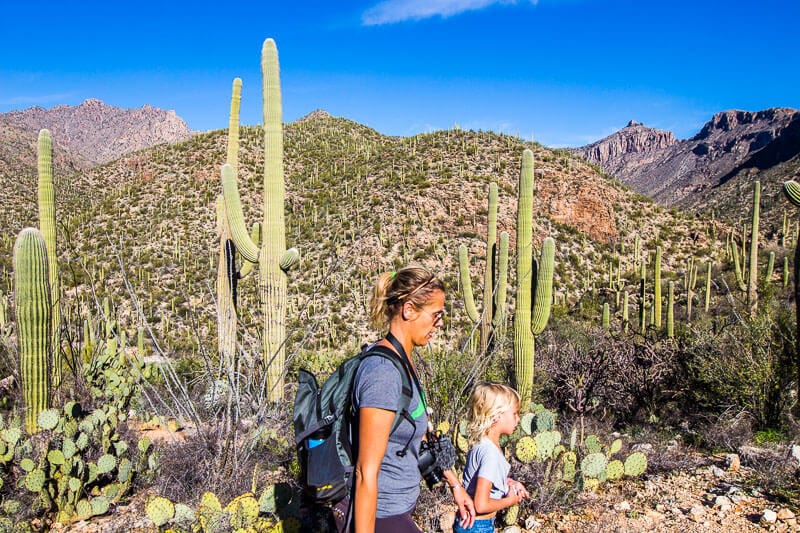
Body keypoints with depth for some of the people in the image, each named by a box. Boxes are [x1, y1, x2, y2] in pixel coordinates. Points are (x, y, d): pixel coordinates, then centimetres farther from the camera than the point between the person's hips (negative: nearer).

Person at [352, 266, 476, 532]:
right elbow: (366, 472, -23)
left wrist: (455, 484, 22)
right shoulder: (383, 371, -23)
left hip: (398, 509, 9)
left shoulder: (404, 362, 6)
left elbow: (421, 437, 18)